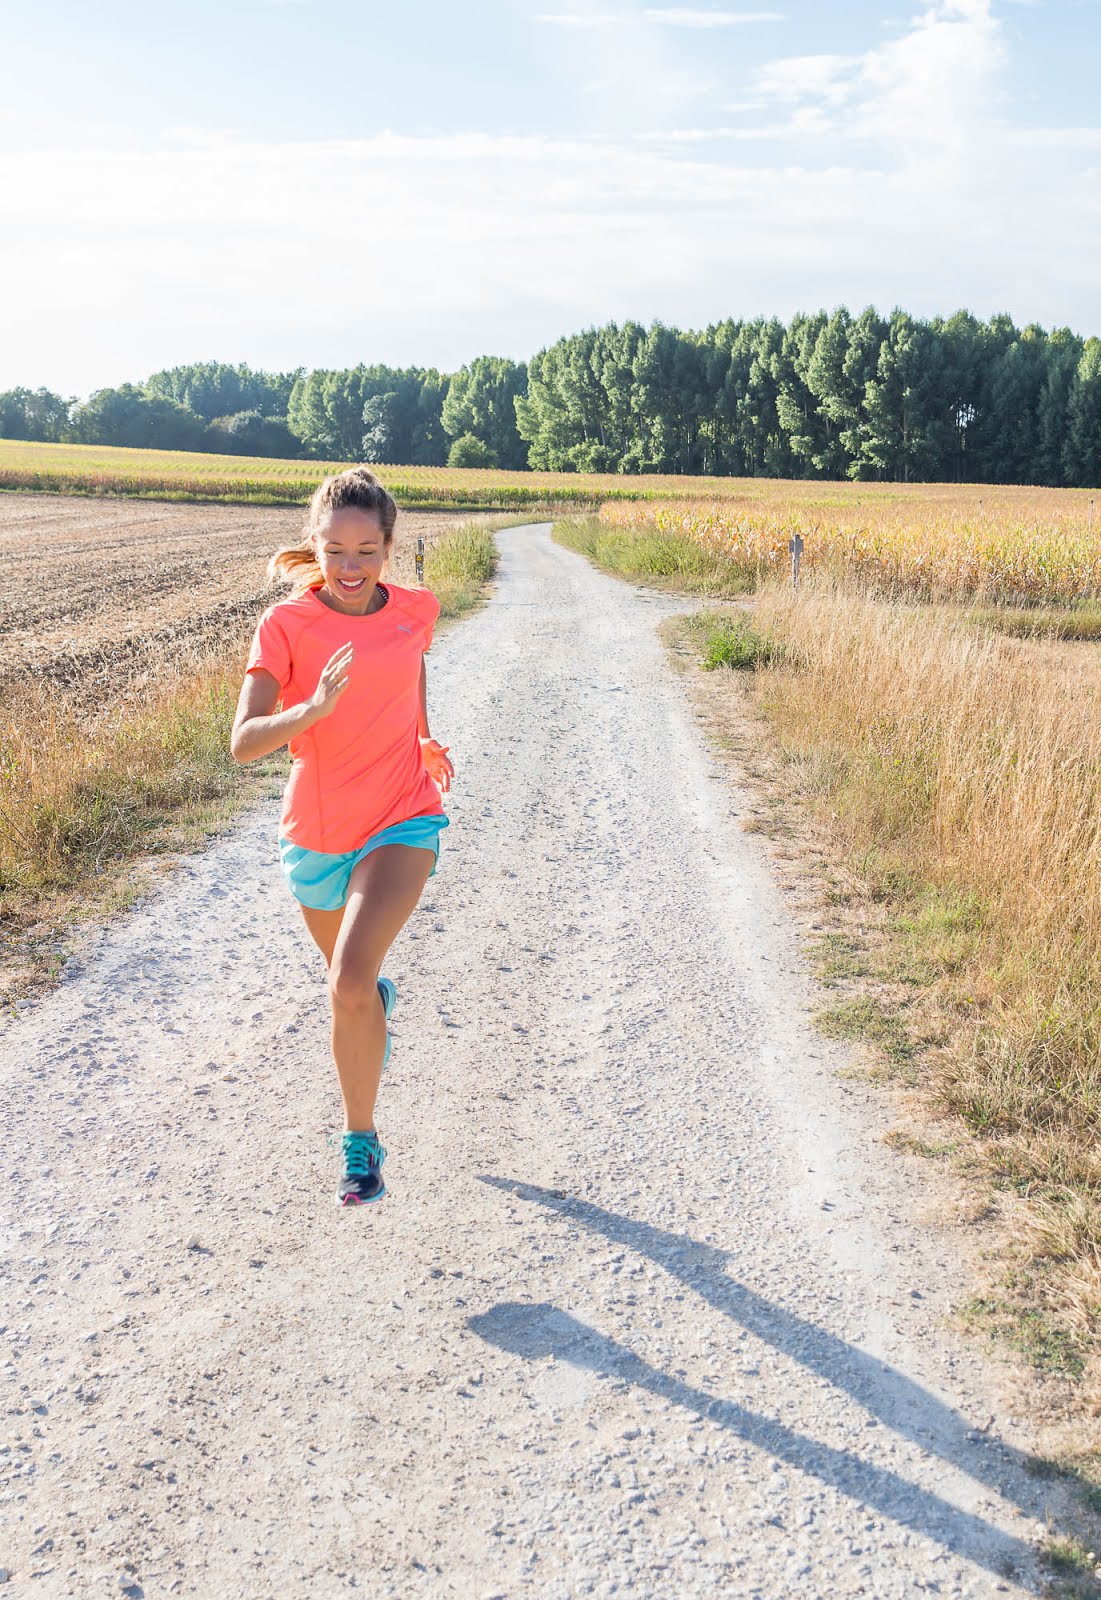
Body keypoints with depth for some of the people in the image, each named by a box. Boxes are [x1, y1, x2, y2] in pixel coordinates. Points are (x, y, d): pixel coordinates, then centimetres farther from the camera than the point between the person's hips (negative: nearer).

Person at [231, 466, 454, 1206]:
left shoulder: (417, 610, -4)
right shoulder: (285, 625, -12)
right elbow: (244, 742, -22)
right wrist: (312, 709, -38)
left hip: (402, 822, -1)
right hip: (317, 833, 1)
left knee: (350, 981, -22)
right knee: (353, 984, 23)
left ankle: (361, 1144, -5)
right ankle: (378, 998, 62)